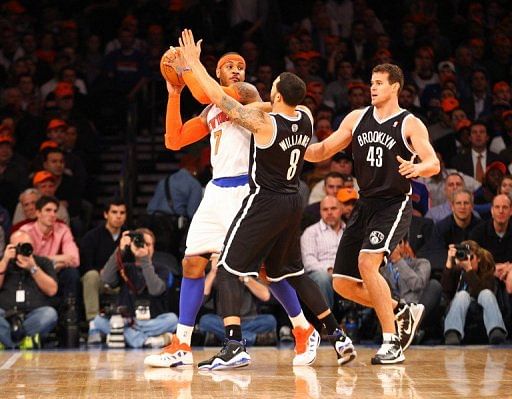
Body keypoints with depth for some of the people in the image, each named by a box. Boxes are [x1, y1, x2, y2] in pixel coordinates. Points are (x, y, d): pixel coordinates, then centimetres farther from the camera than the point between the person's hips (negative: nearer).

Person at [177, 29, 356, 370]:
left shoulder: (264, 122, -19)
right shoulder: (306, 117, 0)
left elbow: (219, 99, -15)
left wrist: (194, 62, -6)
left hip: (265, 202, -7)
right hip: (293, 202, 7)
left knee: (227, 270, -5)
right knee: (293, 273, 22)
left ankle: (235, 347, -19)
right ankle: (339, 337, 21)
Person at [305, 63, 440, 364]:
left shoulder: (410, 124, -5)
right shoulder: (357, 118, 10)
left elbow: (434, 164, -15)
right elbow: (323, 151, 12)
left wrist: (417, 168, -38)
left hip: (394, 205, -7)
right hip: (365, 205, 7)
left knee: (367, 263, -28)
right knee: (343, 284, 3)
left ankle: (392, 345, -20)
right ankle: (403, 313, 25)